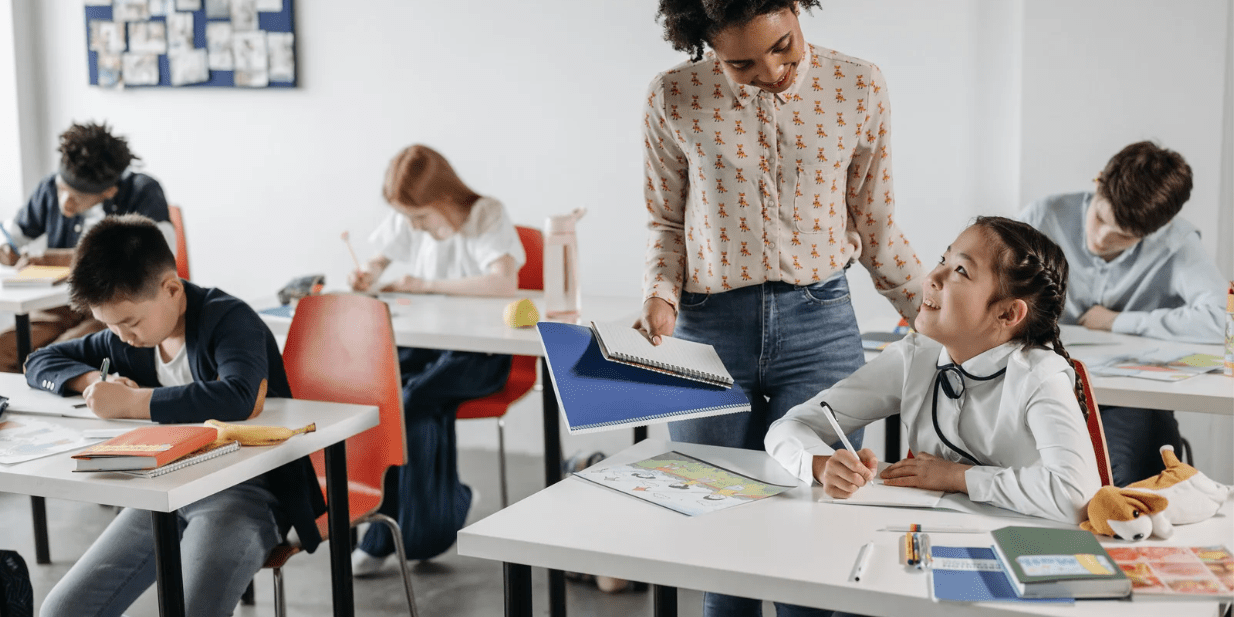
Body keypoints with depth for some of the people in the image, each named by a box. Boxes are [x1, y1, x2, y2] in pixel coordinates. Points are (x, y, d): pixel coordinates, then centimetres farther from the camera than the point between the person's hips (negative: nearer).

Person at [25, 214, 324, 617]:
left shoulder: (230, 319, -13)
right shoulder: (126, 340, 9)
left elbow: (239, 398, -34)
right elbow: (39, 362, 23)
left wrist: (131, 402, -26)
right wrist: (92, 380, -1)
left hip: (245, 490, -7)